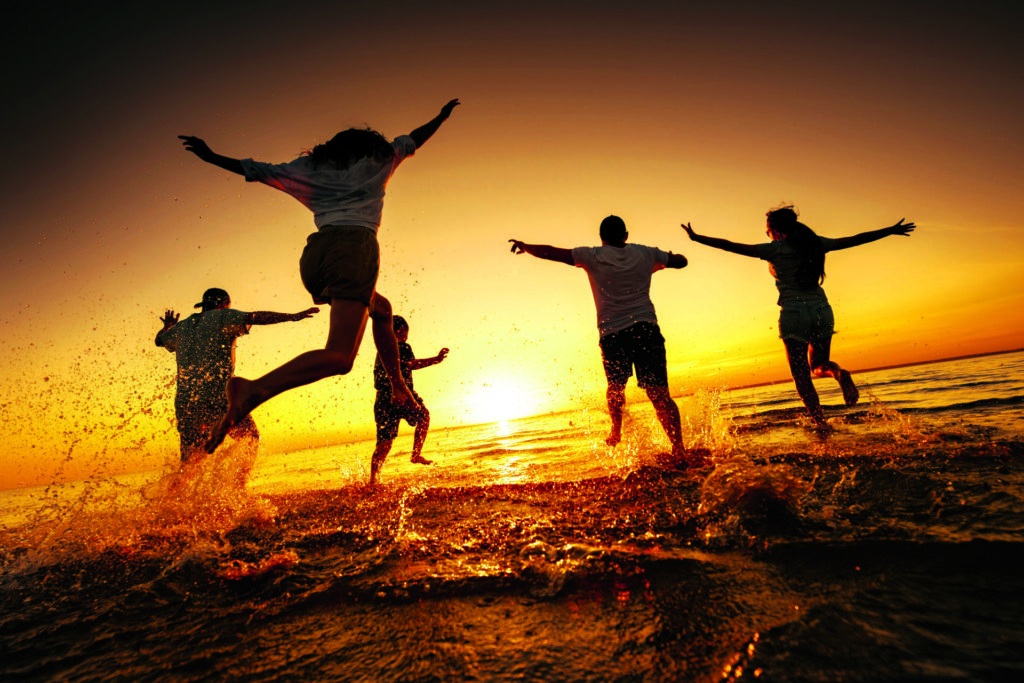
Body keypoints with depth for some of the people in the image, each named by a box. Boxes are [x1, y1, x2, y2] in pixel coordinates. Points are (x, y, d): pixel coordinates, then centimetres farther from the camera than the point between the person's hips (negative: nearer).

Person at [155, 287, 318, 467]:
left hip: (184, 404, 6)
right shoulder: (223, 317, 2)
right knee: (250, 438, 12)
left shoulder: (183, 326, 19)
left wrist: (168, 327, 58)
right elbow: (255, 317, -13)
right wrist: (292, 316, -14)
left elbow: (160, 340, 37)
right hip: (217, 399, -6)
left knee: (189, 462, 18)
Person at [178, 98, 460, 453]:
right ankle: (252, 390, -37)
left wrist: (212, 157, 43)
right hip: (355, 246, -6)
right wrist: (441, 116, 54)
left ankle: (398, 384, 26)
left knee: (381, 309, 29)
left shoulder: (310, 167, 28)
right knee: (339, 356, -17)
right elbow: (413, 139, 38)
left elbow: (258, 170, 30)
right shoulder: (379, 159, 24)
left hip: (314, 253, 6)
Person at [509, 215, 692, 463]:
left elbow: (550, 252, 7)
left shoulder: (593, 256, 6)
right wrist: (659, 263, 47)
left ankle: (617, 431, 34)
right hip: (646, 328, 1)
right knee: (660, 394, -3)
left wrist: (524, 246, 22)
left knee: (616, 387, 23)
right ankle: (679, 449, -11)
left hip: (613, 333, -1)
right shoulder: (645, 253, 14)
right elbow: (681, 261, 28)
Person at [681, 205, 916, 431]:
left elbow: (730, 246, -2)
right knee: (817, 366, 20)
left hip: (793, 312, -4)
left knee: (801, 374, 4)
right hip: (822, 310, 5)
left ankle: (822, 423, -6)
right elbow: (855, 239, 21)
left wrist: (696, 238, 5)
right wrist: (890, 230, 36)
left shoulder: (774, 249, -1)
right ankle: (838, 372, -14)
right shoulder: (816, 242, 12)